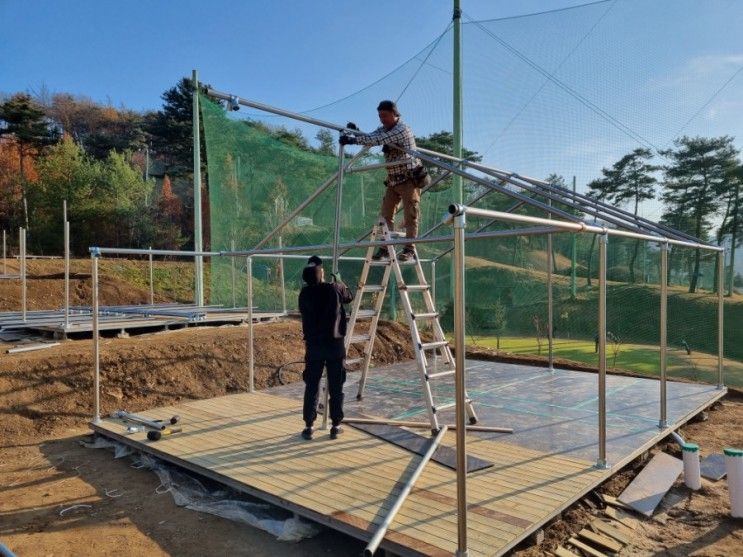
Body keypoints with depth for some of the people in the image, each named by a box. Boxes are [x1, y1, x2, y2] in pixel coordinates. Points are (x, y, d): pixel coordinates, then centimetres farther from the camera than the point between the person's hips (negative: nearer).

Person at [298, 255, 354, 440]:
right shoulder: (335, 289, -5)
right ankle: (336, 426, 13)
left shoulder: (304, 294, 0)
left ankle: (308, 427, 11)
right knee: (336, 387, 7)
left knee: (311, 387, 8)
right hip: (334, 344, -1)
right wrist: (339, 282, 30)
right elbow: (350, 297, 14)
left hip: (313, 346, 2)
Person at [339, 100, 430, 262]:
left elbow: (376, 140, -26)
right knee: (386, 215, 4)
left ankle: (410, 249, -5)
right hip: (393, 180, 8)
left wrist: (352, 139, -28)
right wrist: (355, 132, -14)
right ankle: (385, 247, 9)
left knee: (411, 216, -6)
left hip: (409, 178, -8)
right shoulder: (384, 129, 13)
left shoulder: (402, 129, -16)